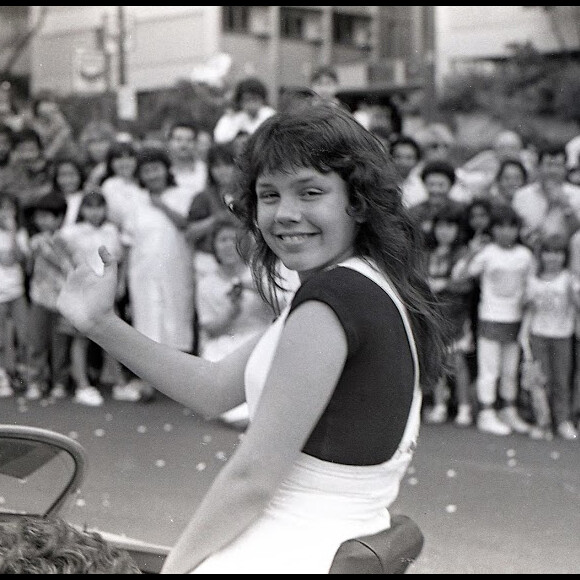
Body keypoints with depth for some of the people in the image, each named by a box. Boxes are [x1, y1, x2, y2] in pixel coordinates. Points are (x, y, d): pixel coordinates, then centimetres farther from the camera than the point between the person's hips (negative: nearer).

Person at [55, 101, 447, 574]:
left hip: (294, 558, -9)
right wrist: (103, 326, 3)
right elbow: (216, 391, 9)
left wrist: (173, 566, -6)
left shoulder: (329, 299, -19)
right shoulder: (373, 287, 11)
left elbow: (251, 478, -18)